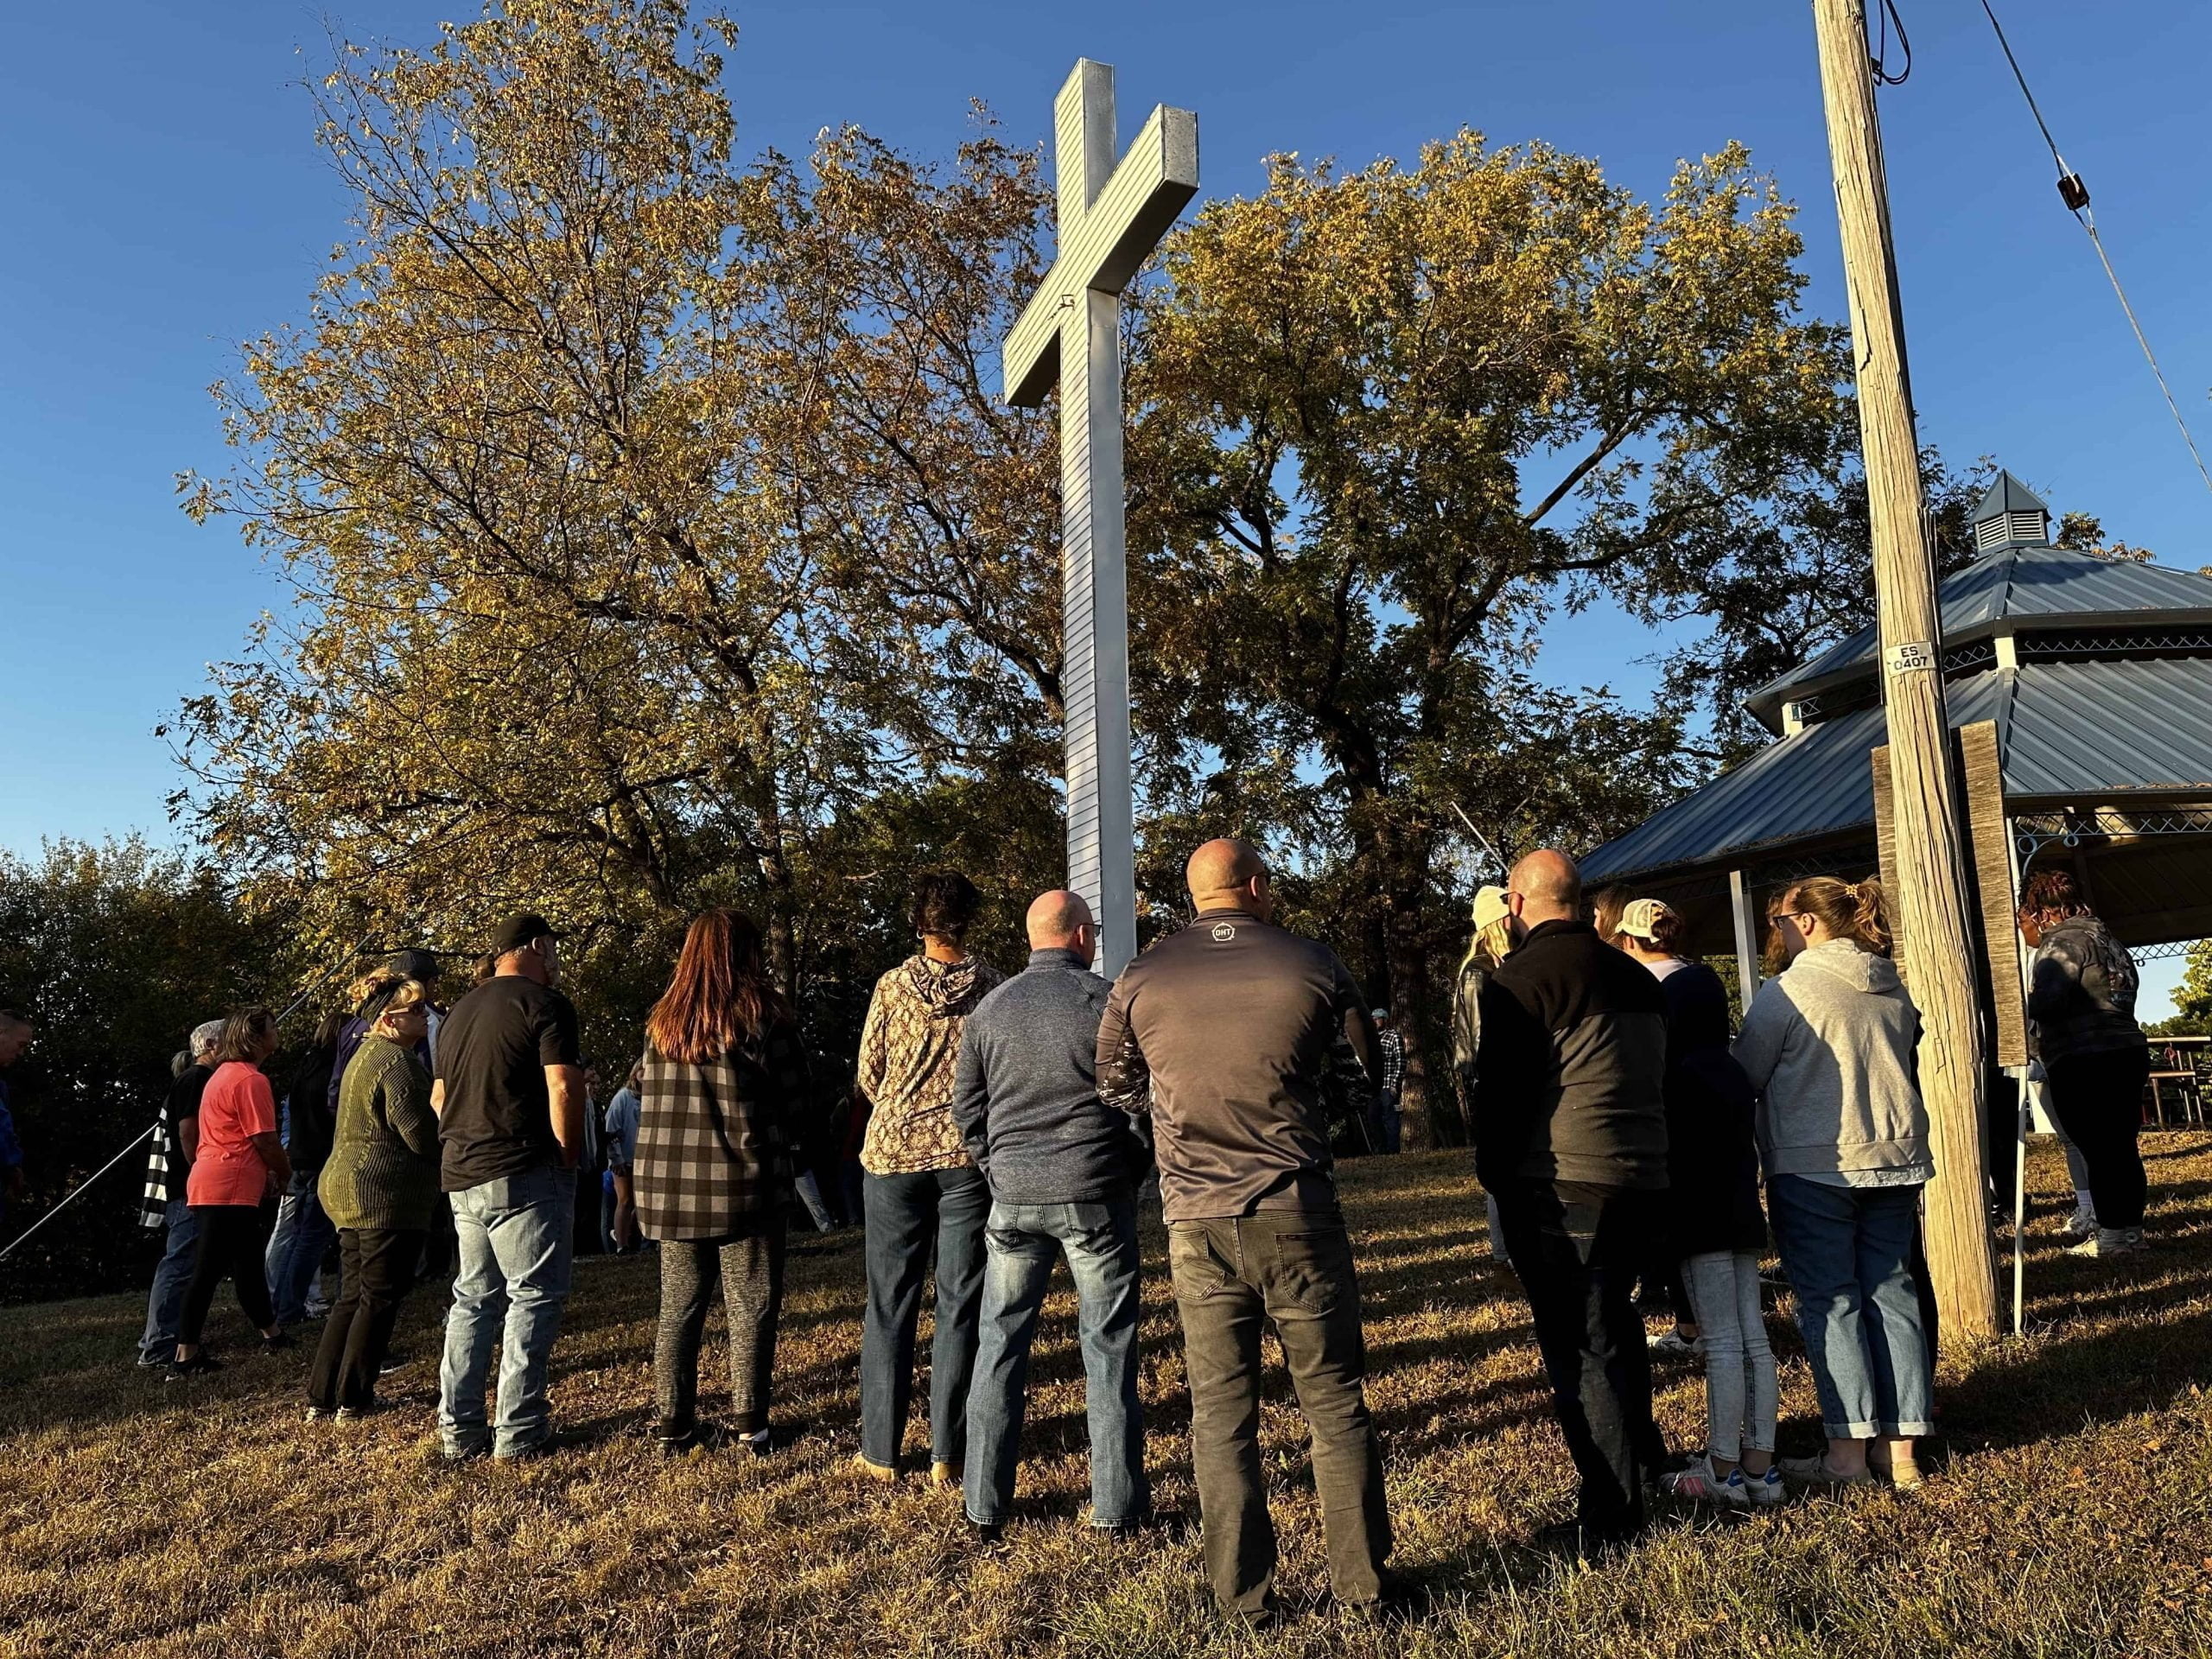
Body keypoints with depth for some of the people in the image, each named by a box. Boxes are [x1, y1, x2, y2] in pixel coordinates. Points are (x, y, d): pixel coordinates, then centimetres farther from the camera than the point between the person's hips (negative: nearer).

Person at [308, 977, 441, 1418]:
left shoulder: (365, 1054, 19)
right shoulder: (398, 1061, -15)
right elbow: (420, 1132, -19)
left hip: (345, 1186, 10)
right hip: (386, 1192, -10)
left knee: (353, 1296, 14)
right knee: (380, 1298, -2)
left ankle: (321, 1397, 15)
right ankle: (353, 1399, 2)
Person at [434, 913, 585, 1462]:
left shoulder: (460, 1011, 17)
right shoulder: (545, 1004, -9)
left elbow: (439, 1096, 22)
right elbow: (563, 1090, -17)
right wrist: (569, 1156, -7)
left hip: (461, 1177, 8)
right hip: (525, 1175, -8)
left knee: (474, 1298, 14)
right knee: (534, 1296, -1)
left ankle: (459, 1430, 17)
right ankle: (519, 1432, 0)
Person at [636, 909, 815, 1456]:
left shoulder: (663, 1021, 6)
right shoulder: (763, 1017, -9)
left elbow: (645, 1096, 13)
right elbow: (798, 1100, -4)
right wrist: (780, 1142, 14)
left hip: (668, 1186, 5)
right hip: (744, 1185, -5)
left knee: (678, 1306, 14)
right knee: (751, 1307, 5)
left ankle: (672, 1426, 18)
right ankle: (750, 1426, 7)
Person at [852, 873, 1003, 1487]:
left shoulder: (892, 986, -3)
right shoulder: (991, 985, -4)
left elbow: (868, 1075, 3)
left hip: (894, 1149, 0)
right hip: (970, 1155, 0)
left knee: (890, 1304, 10)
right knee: (960, 1304, 6)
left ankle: (881, 1451, 16)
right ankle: (948, 1454, 9)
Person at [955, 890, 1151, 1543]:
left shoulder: (990, 1008, 5)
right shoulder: (1104, 1000, -7)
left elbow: (966, 1107, 8)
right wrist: (1132, 1167, 9)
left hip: (1013, 1196, 3)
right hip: (1095, 1194, -3)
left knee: (1000, 1343, 11)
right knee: (1107, 1344, 6)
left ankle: (985, 1502, 17)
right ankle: (1117, 1503, 12)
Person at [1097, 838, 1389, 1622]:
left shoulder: (1140, 980, -2)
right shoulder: (1312, 964, -5)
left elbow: (1115, 1085, 13)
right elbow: (1367, 1071, 9)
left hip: (1196, 1224, 1)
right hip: (1298, 1216, -1)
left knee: (1221, 1412, 11)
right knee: (1335, 1402, 14)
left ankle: (1242, 1594, 19)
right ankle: (1361, 1579, 23)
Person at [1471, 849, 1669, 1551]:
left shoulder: (1520, 978, -12)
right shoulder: (1637, 977, 12)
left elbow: (1501, 1089, -14)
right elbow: (1658, 1077, 19)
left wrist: (1495, 1175, -3)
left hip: (1560, 1186, -8)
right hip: (1645, 1179, 8)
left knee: (1580, 1347, 2)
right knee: (1612, 1318, 26)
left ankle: (1610, 1514, 9)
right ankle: (1642, 1453, 37)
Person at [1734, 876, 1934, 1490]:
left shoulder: (1787, 991, -12)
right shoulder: (1894, 990, 9)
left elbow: (1745, 1076, -8)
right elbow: (1898, 1065, 19)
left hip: (1813, 1165, -6)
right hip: (1895, 1158, 6)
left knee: (1829, 1300, 1)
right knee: (1891, 1292, 9)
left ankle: (1847, 1452, 3)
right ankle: (1900, 1448, 14)